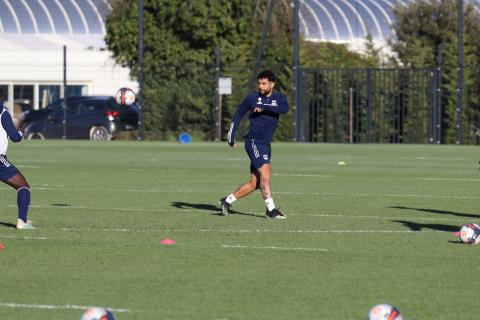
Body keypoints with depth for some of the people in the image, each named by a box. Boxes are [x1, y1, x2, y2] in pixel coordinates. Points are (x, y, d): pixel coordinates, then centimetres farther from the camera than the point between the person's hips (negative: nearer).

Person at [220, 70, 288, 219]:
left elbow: (284, 109, -15)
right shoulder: (252, 98, 3)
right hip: (253, 141, -5)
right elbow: (238, 116, 12)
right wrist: (231, 137, 9)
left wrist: (265, 107, -25)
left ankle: (227, 201, 20)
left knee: (254, 183, 6)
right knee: (265, 173, -20)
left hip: (266, 145, 5)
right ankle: (271, 209, -23)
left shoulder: (279, 98, 7)